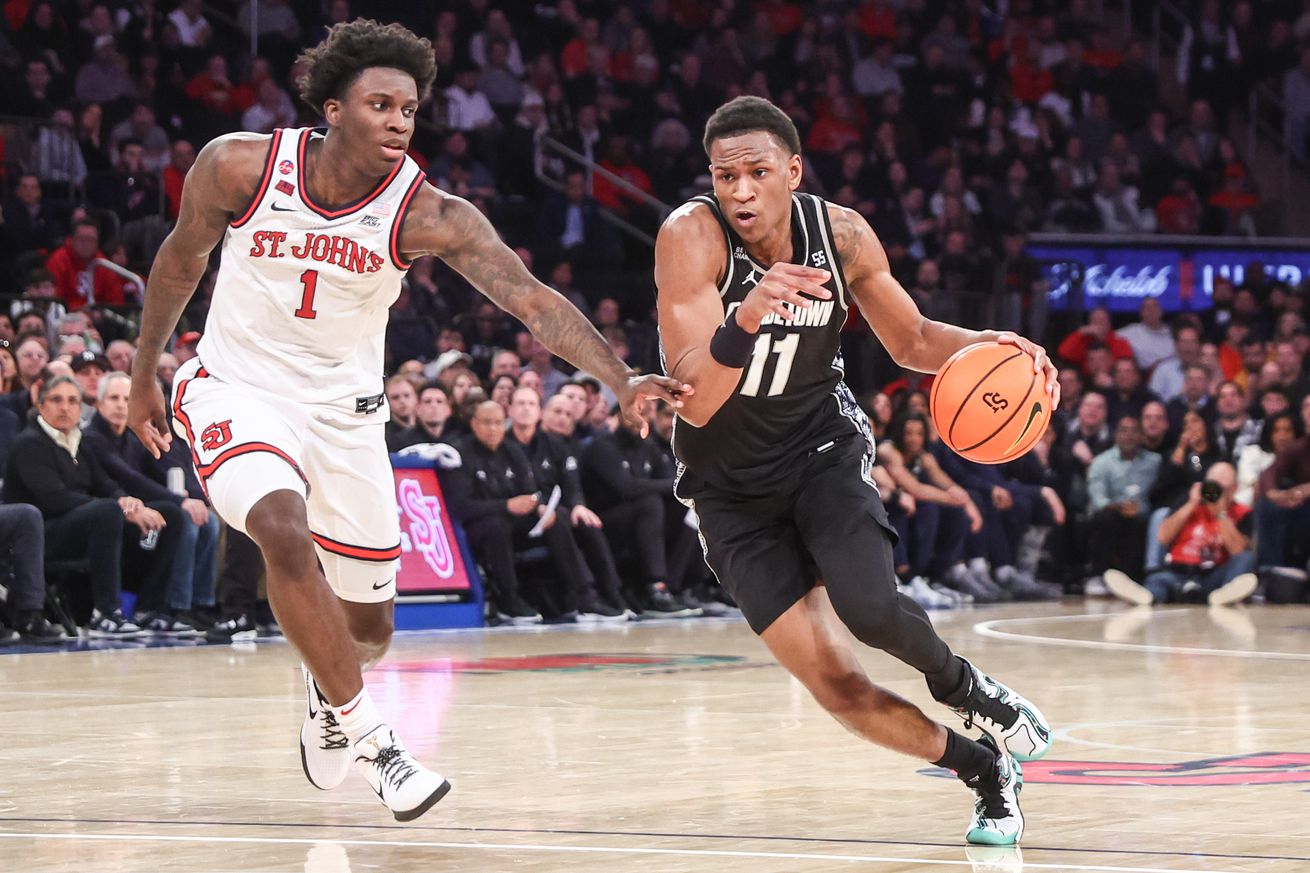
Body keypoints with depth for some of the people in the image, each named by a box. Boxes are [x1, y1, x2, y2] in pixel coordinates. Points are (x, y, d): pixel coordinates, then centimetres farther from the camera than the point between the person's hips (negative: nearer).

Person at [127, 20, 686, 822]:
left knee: (370, 629, 9)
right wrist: (144, 373, 11)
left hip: (343, 407, 2)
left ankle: (325, 684, 48)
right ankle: (365, 735, -18)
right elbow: (182, 258, 2)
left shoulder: (428, 214, -19)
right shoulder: (238, 167, -17)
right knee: (285, 532, -32)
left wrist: (621, 379, -43)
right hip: (238, 388, -2)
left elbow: (531, 298, -29)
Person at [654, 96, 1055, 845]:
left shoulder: (843, 235, -12)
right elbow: (696, 404, -31)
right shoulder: (692, 237, -24)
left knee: (870, 609, -26)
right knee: (837, 685, -8)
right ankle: (985, 770, 14)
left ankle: (967, 688, 7)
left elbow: (911, 340, 7)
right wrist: (745, 319, -48)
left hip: (822, 448, 1)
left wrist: (987, 346, -13)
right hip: (732, 485, -1)